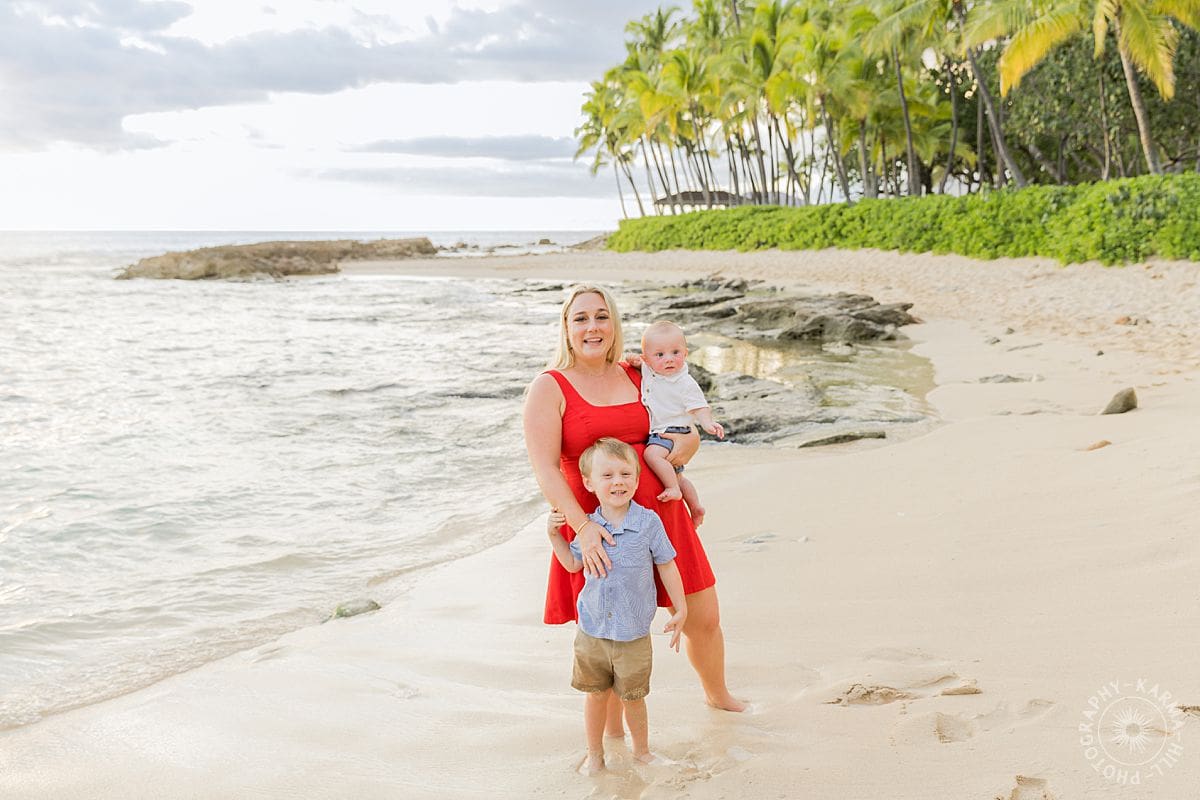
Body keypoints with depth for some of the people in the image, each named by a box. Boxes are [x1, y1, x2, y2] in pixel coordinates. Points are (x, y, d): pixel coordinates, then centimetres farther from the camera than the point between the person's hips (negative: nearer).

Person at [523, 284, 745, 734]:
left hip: (660, 516, 5)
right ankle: (613, 733, 28)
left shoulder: (636, 377, 8)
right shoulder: (549, 388, -6)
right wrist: (581, 526, -26)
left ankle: (717, 695, 45)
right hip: (598, 532, -4)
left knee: (704, 618, 14)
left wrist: (686, 446, -3)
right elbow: (544, 469, -15)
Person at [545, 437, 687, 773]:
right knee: (596, 695, 14)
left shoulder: (649, 522, -12)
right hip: (592, 632, 2)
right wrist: (554, 533, -1)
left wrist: (680, 611, 1)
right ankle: (595, 753, 33)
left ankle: (642, 750, 34)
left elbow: (667, 566, -1)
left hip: (633, 635, -2)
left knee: (633, 697, 11)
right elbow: (572, 563, 13)